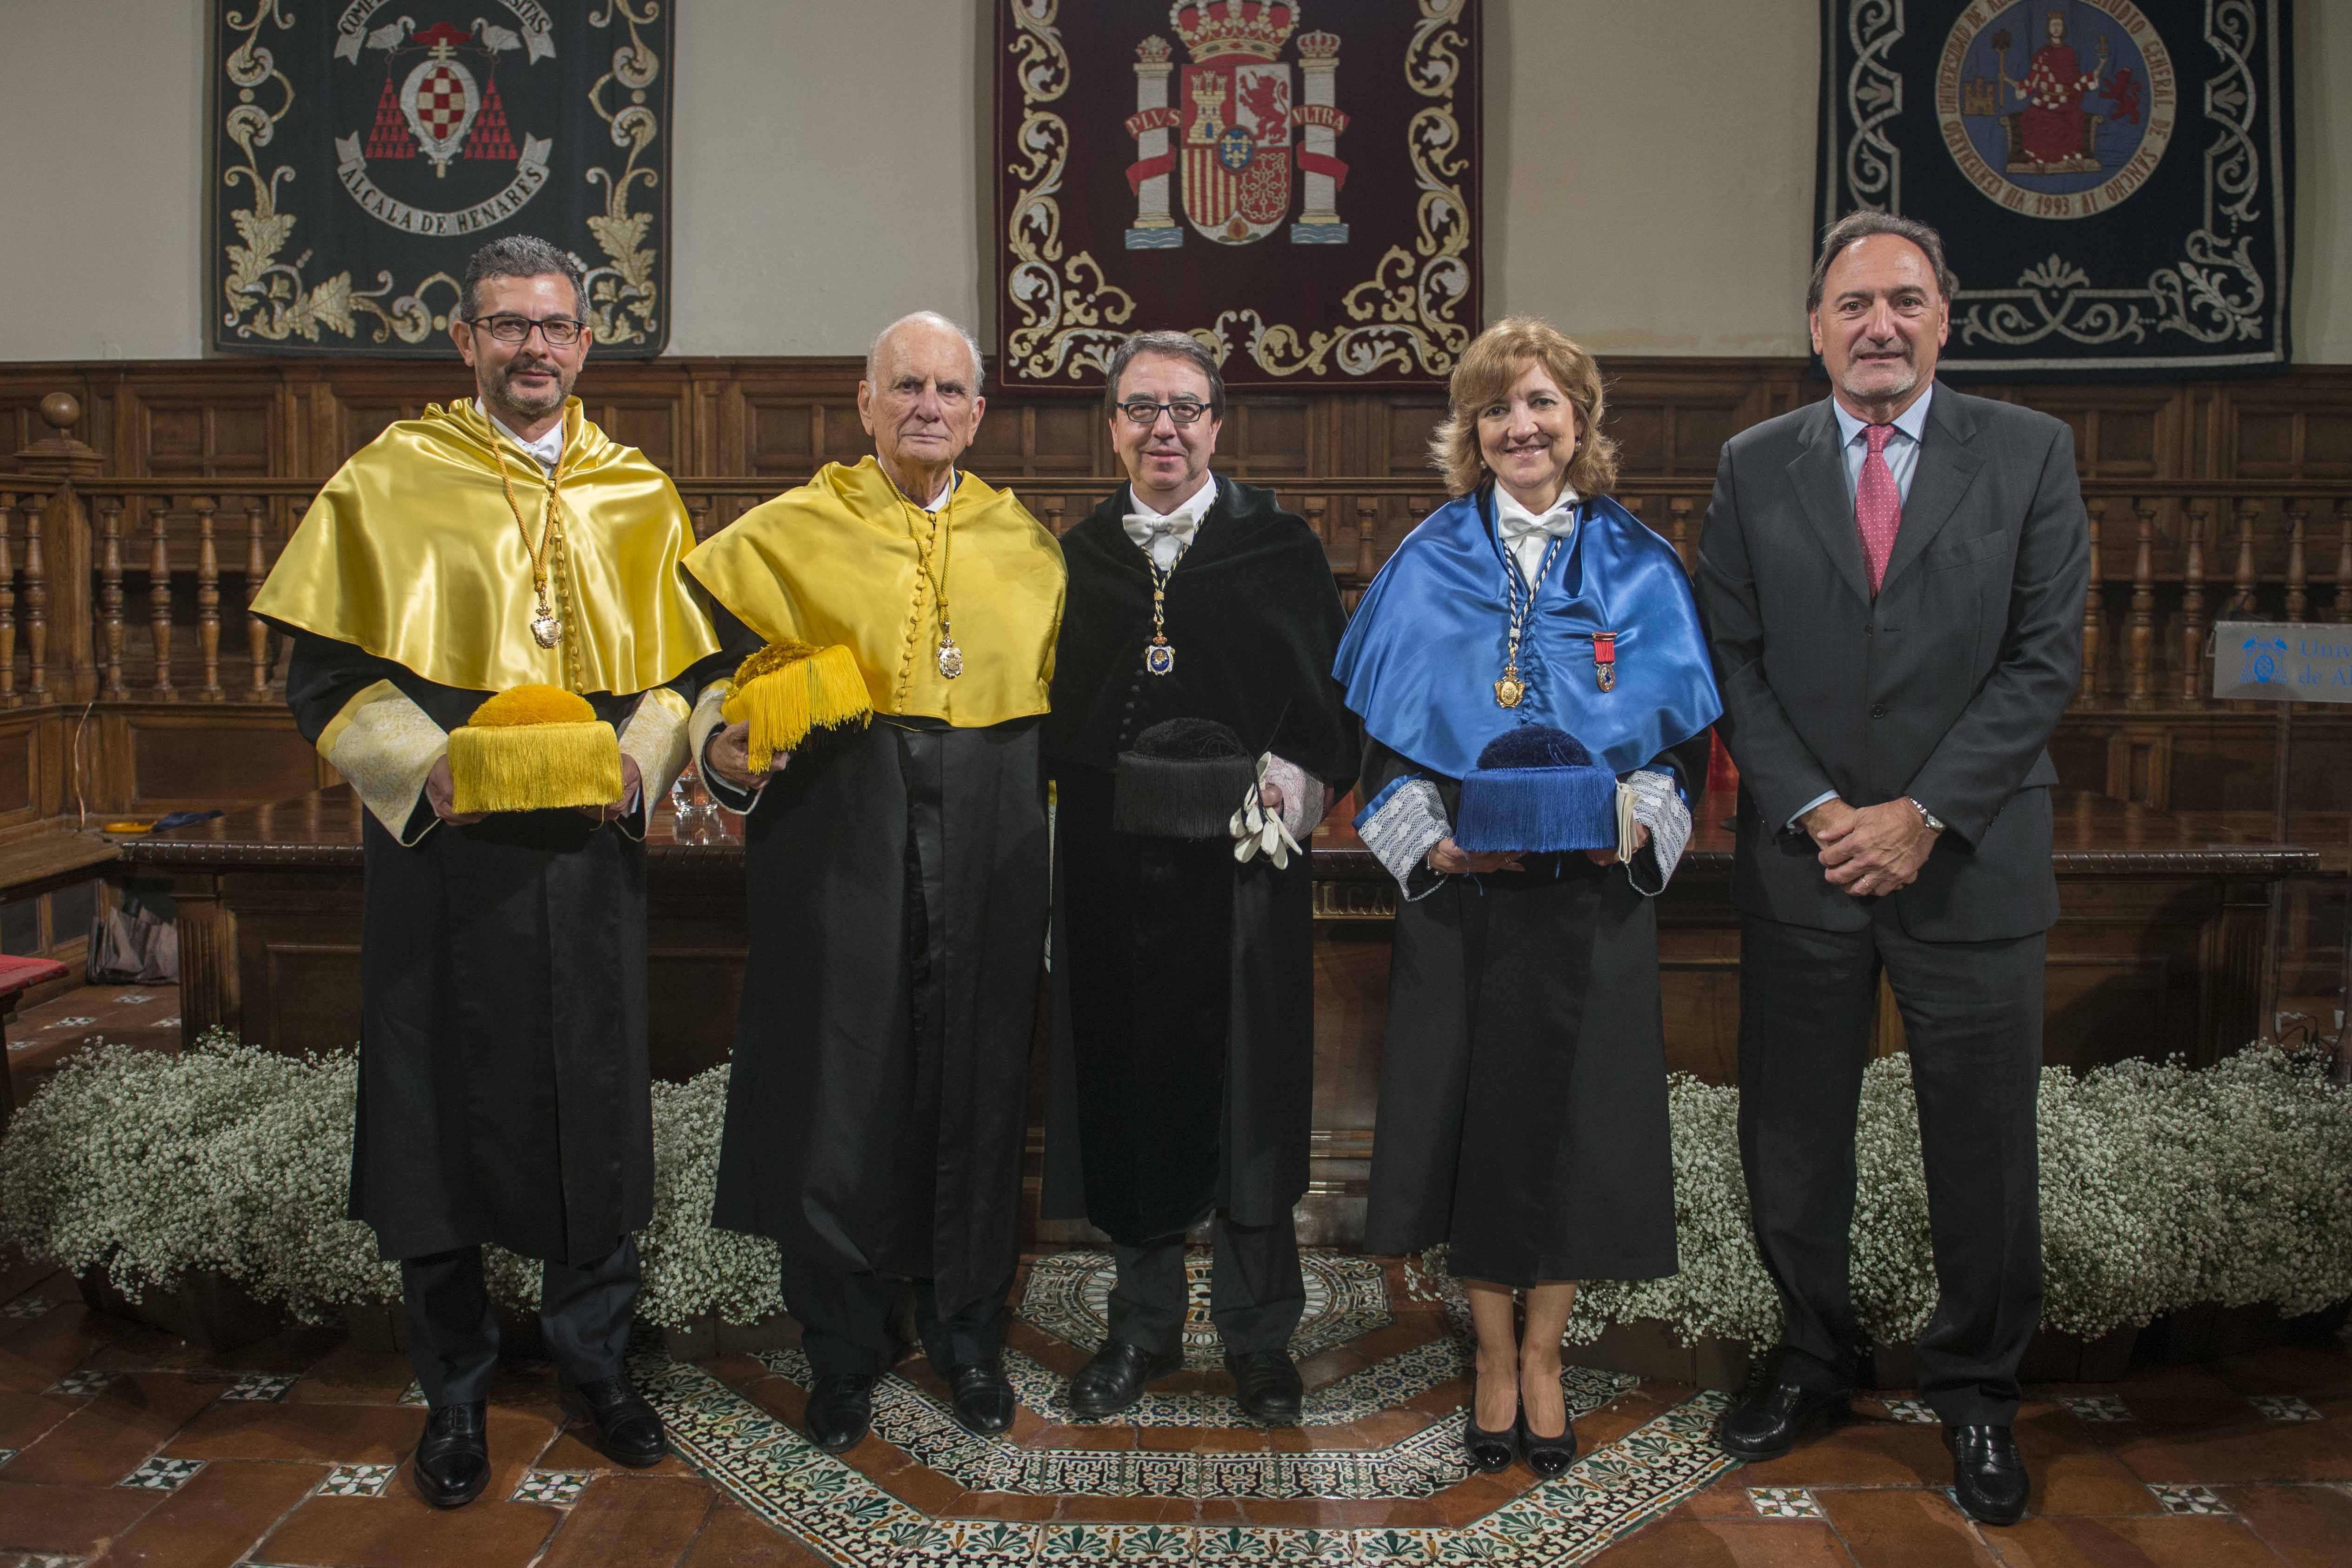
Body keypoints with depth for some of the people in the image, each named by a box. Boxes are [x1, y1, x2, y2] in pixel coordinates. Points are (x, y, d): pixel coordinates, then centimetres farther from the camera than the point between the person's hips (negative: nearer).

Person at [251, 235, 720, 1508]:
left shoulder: (637, 497, 9)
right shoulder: (395, 479, 1)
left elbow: (683, 663, 12)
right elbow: (325, 671, -1)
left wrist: (643, 750, -7)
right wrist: (421, 761, -17)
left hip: (589, 849, 2)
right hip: (442, 846, -2)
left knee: (595, 1103, 9)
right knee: (444, 1105, 5)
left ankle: (592, 1355, 28)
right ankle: (455, 1388, 22)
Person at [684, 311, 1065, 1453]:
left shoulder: (1024, 544, 11)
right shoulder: (790, 536, 3)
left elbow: (1056, 698, 16)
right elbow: (721, 677, 1)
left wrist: (1041, 798, 3)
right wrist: (729, 750, -17)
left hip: (988, 856, 2)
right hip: (839, 847, -2)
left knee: (976, 1086, 8)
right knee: (841, 1090, 2)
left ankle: (966, 1328, 27)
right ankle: (845, 1349, 20)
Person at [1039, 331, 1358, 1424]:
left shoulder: (1282, 550, 4)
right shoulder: (1077, 556, 11)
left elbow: (1334, 695, 1)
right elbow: (1051, 712, 11)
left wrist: (1291, 783, -15)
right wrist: (1083, 788, -5)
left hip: (1242, 867, -2)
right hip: (1111, 872, 2)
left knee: (1249, 1098, 4)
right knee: (1127, 1091, 8)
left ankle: (1258, 1334, 19)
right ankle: (1144, 1325, 24)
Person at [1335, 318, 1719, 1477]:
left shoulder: (1640, 569, 5)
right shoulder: (1428, 566, 3)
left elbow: (1681, 734, 6)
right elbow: (1380, 735, 3)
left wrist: (1638, 826, -12)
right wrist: (1428, 841, -12)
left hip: (1594, 892, 1)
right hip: (1460, 892, 0)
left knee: (1574, 1119, 5)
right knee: (1475, 1112, 5)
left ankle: (1543, 1357, 24)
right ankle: (1494, 1358, 23)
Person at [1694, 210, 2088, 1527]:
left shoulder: (2031, 453, 1)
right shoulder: (1755, 467, 5)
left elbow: (2047, 656, -5)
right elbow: (1734, 664, 2)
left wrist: (1923, 815, -12)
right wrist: (1814, 814, -10)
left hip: (1973, 861, -1)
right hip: (1801, 861, 1)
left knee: (1983, 1147, 9)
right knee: (1793, 1138, 11)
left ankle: (1977, 1386, 29)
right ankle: (1815, 1357, 32)